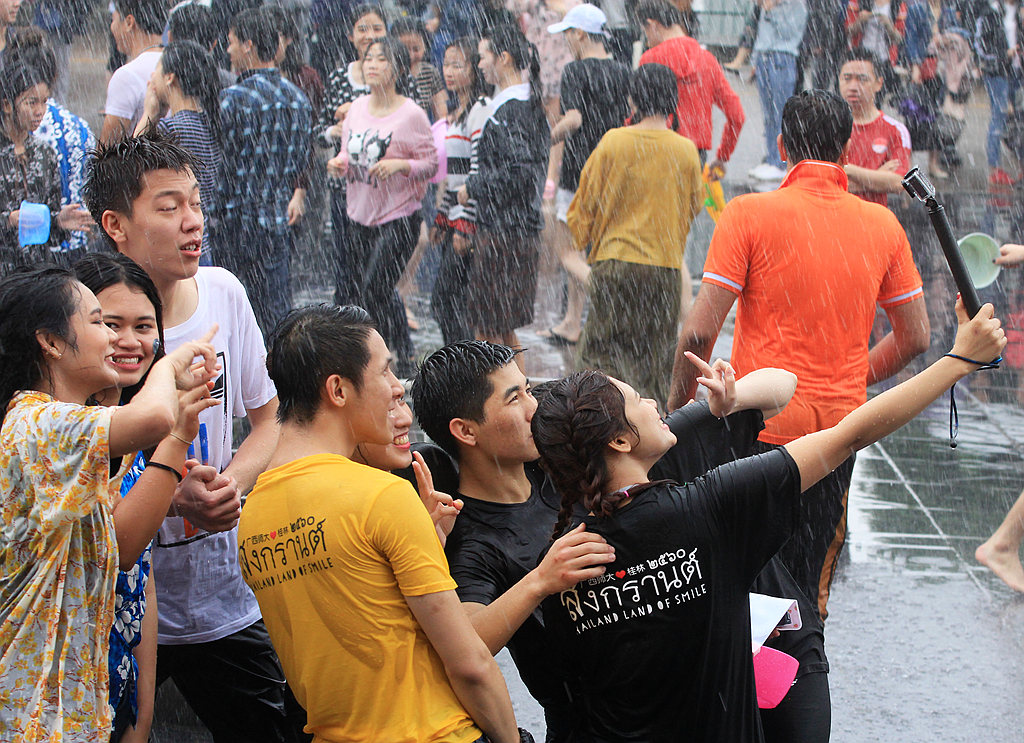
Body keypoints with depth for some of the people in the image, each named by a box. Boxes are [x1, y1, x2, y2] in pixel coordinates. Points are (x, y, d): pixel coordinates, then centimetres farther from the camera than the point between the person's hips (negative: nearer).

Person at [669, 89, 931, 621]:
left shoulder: (748, 214, -9)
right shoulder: (882, 224, 3)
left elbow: (699, 332, -12)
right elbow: (915, 338, 10)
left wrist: (677, 409, 2)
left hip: (759, 424, -4)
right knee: (808, 589, 13)